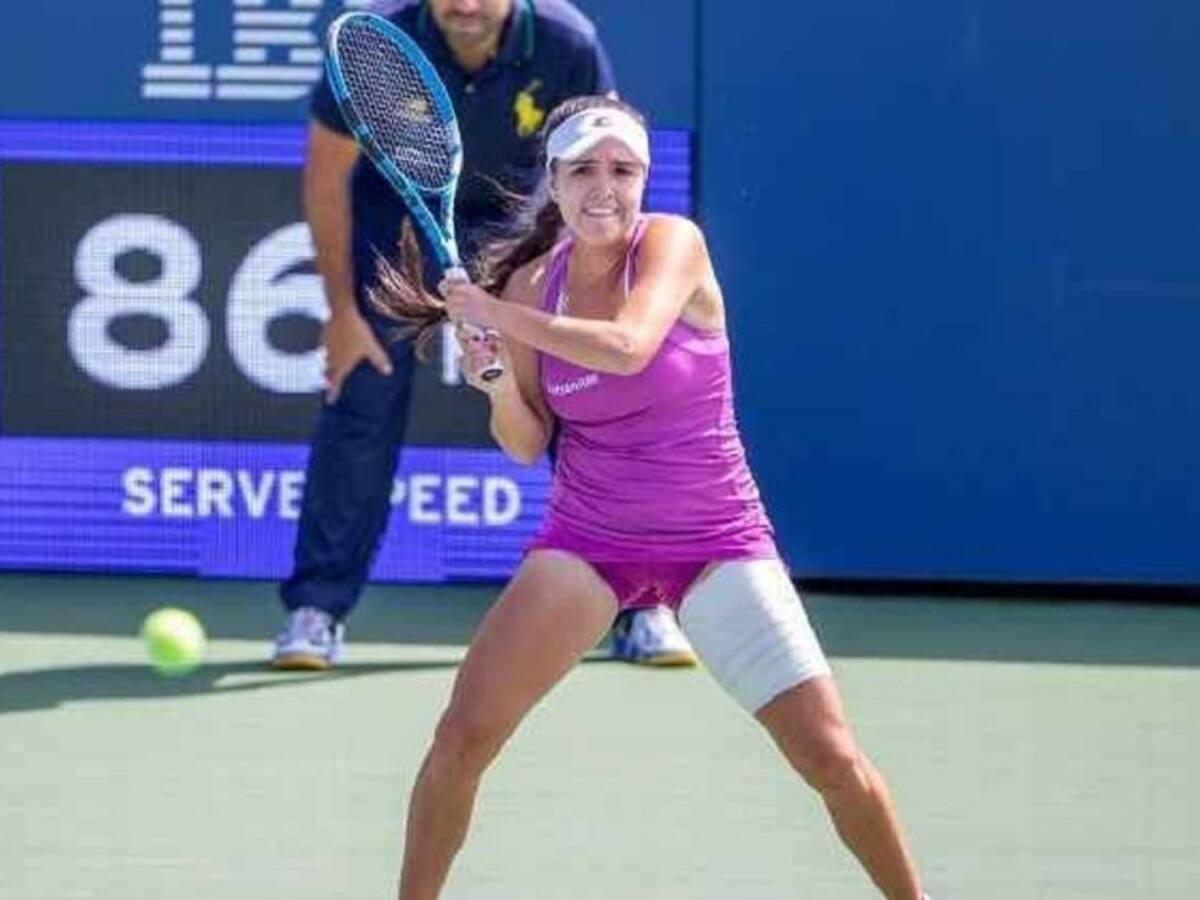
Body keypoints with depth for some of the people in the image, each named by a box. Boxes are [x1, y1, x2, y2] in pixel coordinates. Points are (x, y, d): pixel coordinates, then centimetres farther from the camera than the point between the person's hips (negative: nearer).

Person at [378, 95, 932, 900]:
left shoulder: (672, 243, -12)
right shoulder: (532, 284, -1)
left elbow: (629, 347, -32)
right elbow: (528, 443, 6)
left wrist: (499, 317, -26)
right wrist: (496, 378, -15)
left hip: (715, 540, -3)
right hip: (586, 540, 3)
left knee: (832, 758, -10)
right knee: (462, 738, -10)